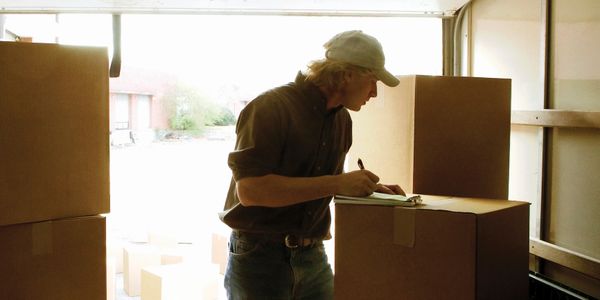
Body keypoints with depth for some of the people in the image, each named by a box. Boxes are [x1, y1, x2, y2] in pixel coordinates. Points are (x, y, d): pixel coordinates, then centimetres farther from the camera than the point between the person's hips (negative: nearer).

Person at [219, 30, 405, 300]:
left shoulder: (342, 119, 7)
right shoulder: (270, 108, -16)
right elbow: (250, 189, -27)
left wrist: (367, 186, 2)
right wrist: (336, 184, -28)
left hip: (313, 257, 6)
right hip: (259, 256, -6)